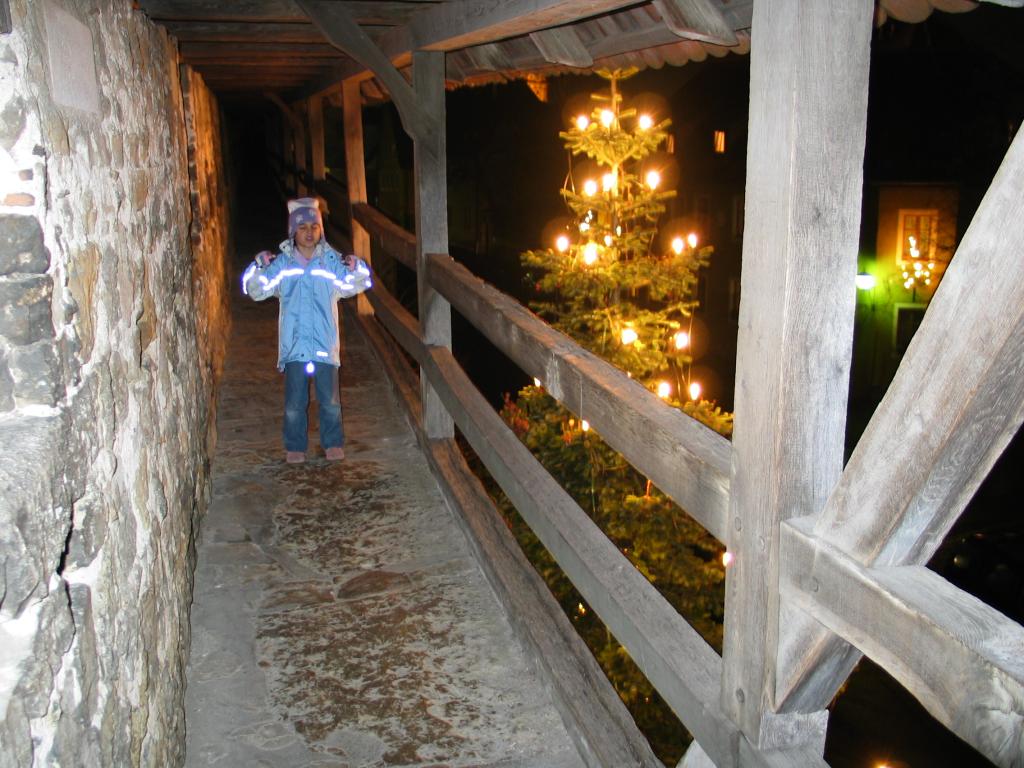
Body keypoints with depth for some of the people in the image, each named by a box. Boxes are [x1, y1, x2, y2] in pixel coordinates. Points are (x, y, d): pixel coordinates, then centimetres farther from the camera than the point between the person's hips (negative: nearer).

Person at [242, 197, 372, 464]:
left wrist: (355, 269, -14)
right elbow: (256, 291, 4)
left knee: (330, 400, 7)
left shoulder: (332, 261, 3)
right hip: (294, 345, 0)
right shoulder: (281, 263, 3)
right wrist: (259, 267, -14)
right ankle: (295, 447, 19)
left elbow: (355, 286, 7)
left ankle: (333, 443, 24)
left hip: (325, 344, 0)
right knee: (294, 402, 4)